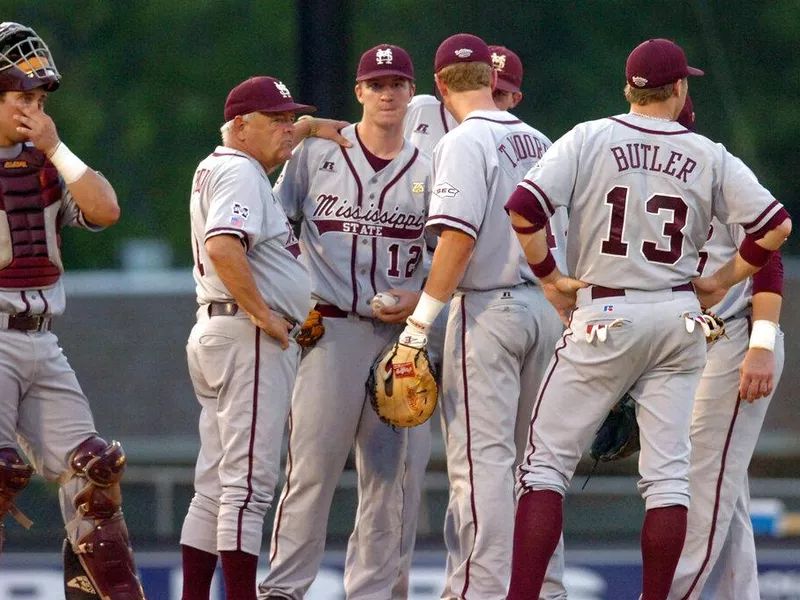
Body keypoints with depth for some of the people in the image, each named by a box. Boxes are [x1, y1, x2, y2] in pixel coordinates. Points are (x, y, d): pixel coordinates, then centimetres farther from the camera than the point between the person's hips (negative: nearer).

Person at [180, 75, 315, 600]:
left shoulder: (215, 169, 19)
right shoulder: (239, 172, -12)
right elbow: (223, 247, -28)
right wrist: (264, 315, -21)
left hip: (216, 331, 11)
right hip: (250, 338, -11)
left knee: (216, 485, 11)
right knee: (249, 479, -12)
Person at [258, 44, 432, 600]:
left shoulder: (427, 171, 10)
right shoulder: (317, 153, 5)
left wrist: (421, 298, -7)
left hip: (401, 333, 3)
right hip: (331, 330, -3)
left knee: (391, 473, 3)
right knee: (312, 465, -9)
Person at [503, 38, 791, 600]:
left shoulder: (589, 139, -3)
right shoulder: (709, 157, 2)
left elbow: (523, 206, -14)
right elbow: (776, 225, 0)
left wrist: (551, 276, -2)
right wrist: (720, 281, 10)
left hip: (604, 319, -2)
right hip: (679, 321, 2)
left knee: (547, 462, 1)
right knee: (667, 473, 6)